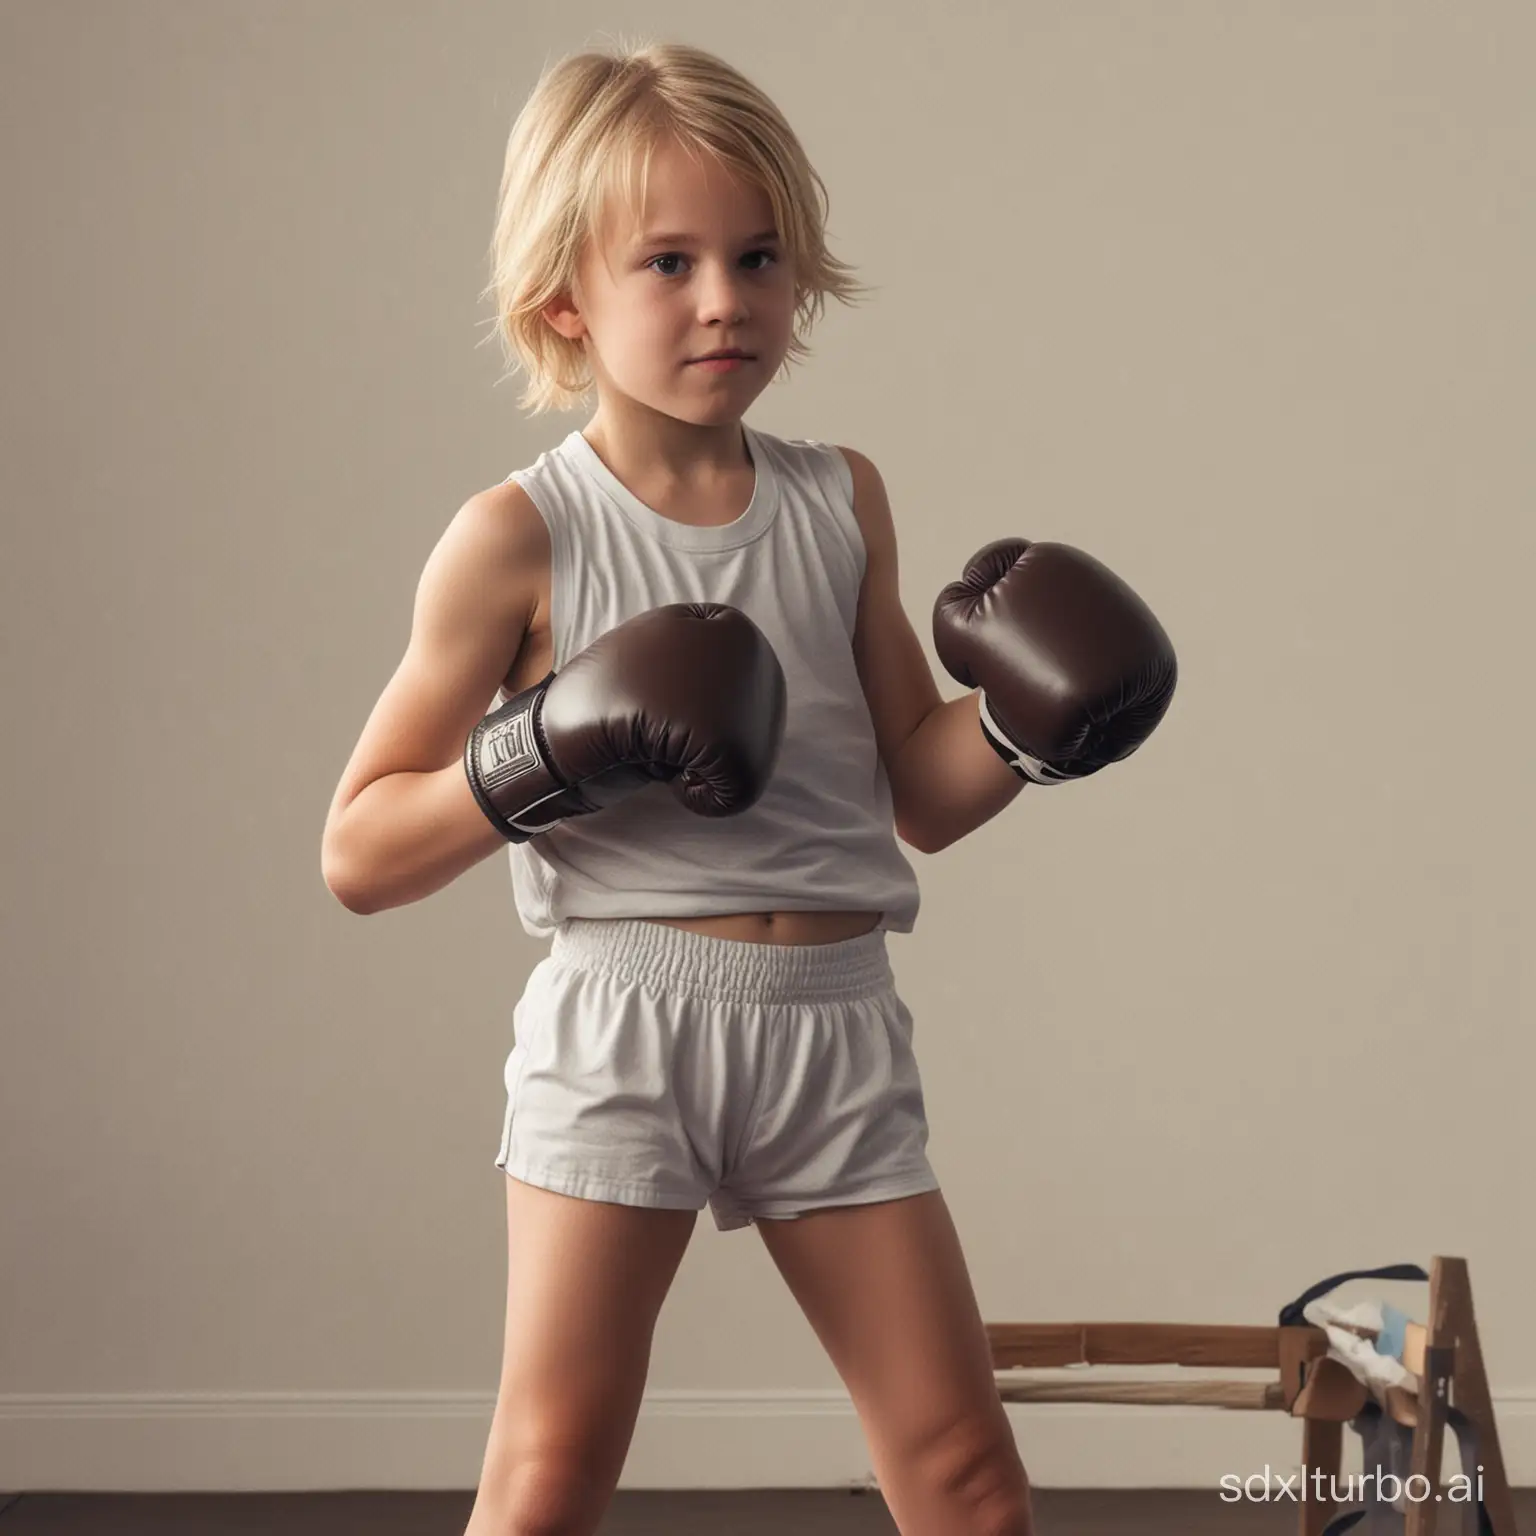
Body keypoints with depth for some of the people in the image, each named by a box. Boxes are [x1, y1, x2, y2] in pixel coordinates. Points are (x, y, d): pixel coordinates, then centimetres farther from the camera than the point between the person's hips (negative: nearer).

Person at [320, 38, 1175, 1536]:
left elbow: (920, 797, 15)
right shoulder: (521, 538, -5)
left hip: (835, 1030, 4)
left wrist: (1029, 722, -5)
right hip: (623, 1022, -4)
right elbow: (359, 854, -5)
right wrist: (555, 750, -19)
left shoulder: (842, 503, 8)